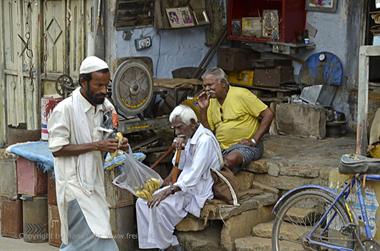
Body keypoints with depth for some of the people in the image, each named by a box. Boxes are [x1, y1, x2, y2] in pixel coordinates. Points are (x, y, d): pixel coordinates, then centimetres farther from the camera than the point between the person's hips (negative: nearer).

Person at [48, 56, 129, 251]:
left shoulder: (103, 107, 8)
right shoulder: (65, 109, -14)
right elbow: (57, 149, -17)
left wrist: (117, 146, -2)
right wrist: (95, 146, -20)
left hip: (93, 183, 7)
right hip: (75, 184, -7)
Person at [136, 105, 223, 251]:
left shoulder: (205, 140, -20)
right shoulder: (189, 137, 12)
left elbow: (194, 175, -26)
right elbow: (179, 165, 15)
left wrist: (169, 191, -29)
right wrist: (179, 148, -5)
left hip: (198, 191, -10)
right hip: (185, 184, 10)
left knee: (160, 205, -30)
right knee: (143, 202, -5)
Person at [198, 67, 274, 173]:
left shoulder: (241, 94, -9)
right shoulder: (211, 102, 11)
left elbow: (268, 114, -11)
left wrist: (254, 140, -14)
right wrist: (203, 109, -3)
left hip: (245, 145, -6)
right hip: (221, 147, 6)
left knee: (231, 159, -36)